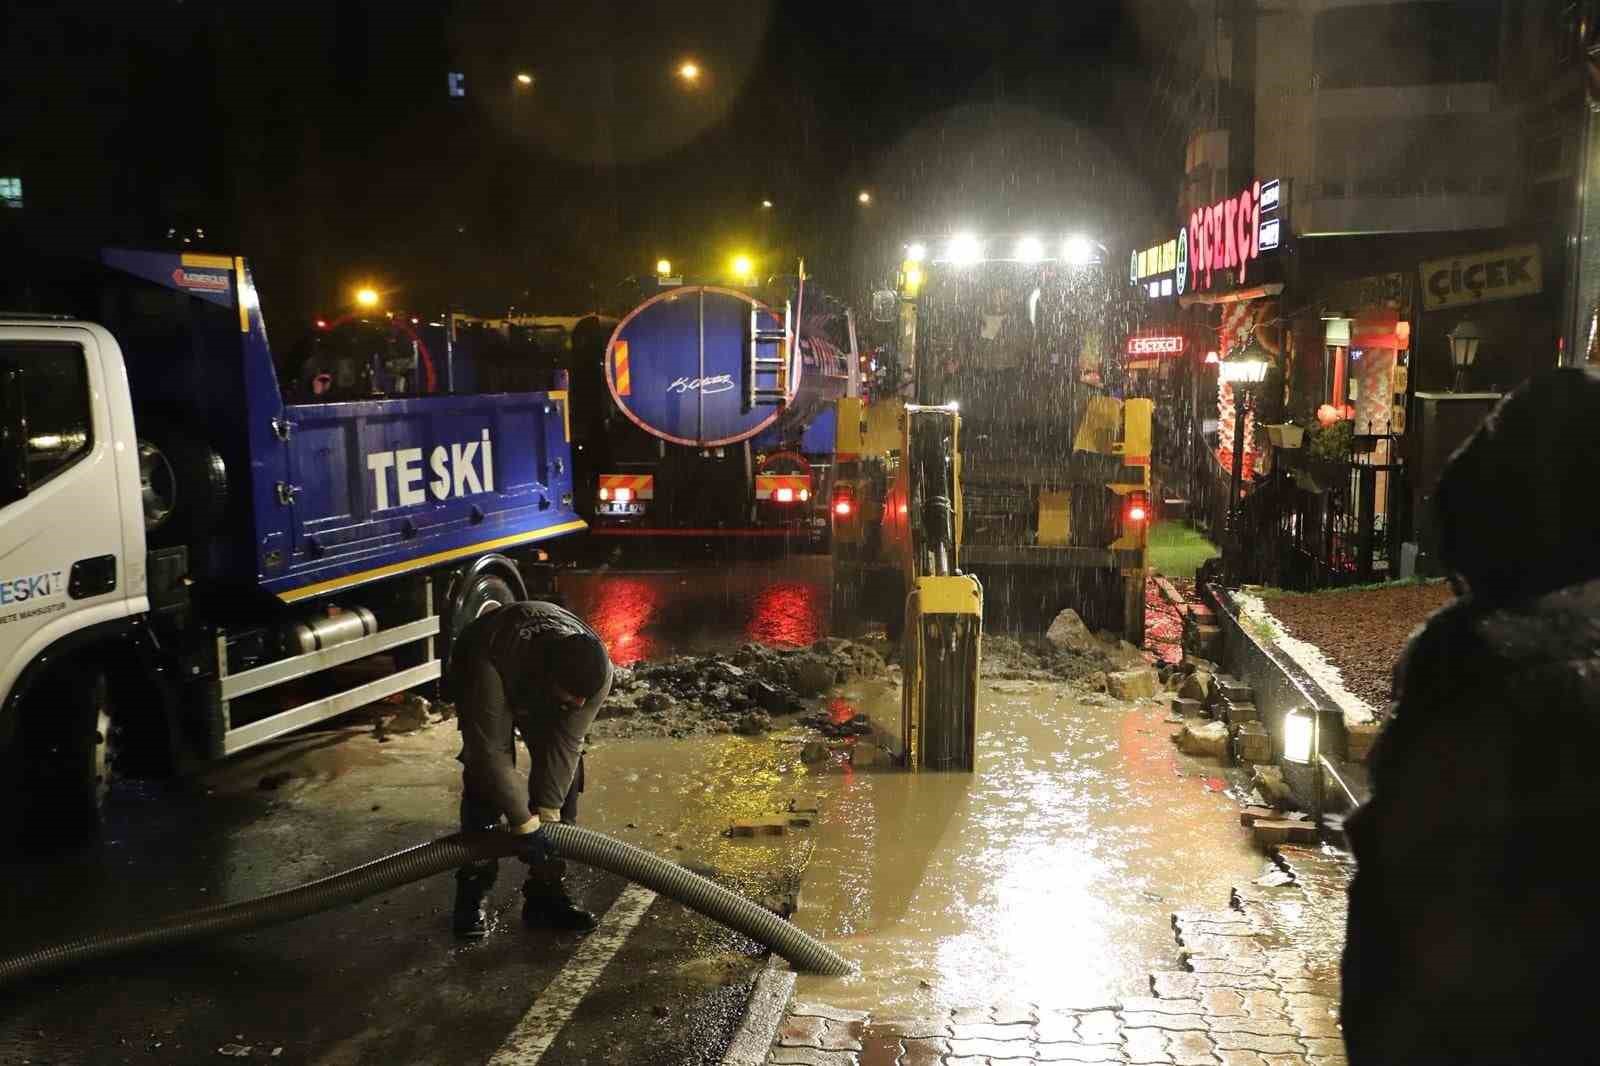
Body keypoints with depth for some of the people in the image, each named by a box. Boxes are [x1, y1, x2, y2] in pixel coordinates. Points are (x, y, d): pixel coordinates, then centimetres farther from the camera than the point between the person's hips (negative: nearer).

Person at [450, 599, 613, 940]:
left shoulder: (597, 670, -36)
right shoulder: (493, 660, -47)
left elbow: (565, 744, -27)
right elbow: (491, 751, -42)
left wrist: (546, 814, -29)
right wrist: (525, 825, -38)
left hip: (542, 688, 3)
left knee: (565, 773, -7)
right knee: (485, 776, -16)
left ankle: (546, 893, 2)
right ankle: (472, 895, -4)